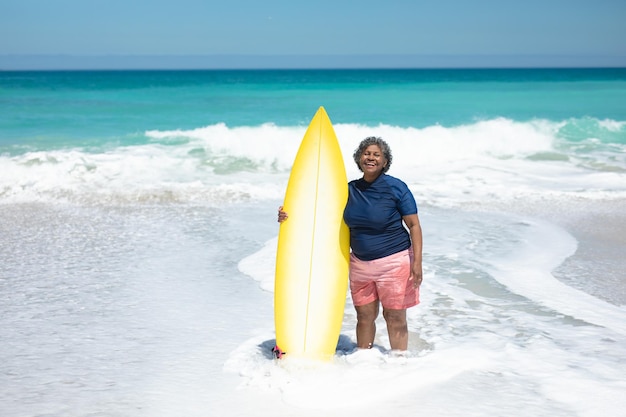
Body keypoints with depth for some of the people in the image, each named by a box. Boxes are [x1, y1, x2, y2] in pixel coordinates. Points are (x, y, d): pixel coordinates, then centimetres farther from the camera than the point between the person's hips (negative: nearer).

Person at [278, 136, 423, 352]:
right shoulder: (350, 189, 5)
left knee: (395, 318, 2)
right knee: (364, 316, 9)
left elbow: (414, 225, -7)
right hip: (360, 263, 4)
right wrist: (291, 217, 0)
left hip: (394, 261, -4)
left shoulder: (396, 188, -7)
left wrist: (417, 261, -14)